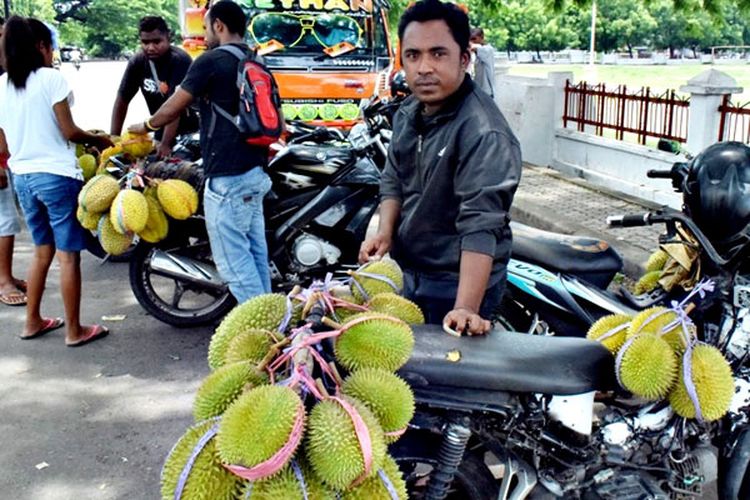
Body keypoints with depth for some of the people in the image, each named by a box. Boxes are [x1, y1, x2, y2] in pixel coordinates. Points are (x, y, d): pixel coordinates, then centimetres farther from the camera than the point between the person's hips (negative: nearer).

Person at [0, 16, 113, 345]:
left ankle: (33, 322, 27)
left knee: (42, 250, 20)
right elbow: (69, 132, -12)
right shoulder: (50, 78, -10)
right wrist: (98, 140, 6)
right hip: (56, 176, -7)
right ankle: (75, 330, 8)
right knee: (68, 255, 1)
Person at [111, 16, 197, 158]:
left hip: (191, 130, -6)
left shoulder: (179, 60, -20)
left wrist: (165, 144, -34)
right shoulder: (137, 62, -2)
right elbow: (121, 101, 4)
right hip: (162, 131, 6)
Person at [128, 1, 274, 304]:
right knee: (255, 253, 14)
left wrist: (145, 126, 15)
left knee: (233, 261, -4)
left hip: (226, 177, -9)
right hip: (255, 173, 9)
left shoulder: (211, 61, -9)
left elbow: (172, 109, -3)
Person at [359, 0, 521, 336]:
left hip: (458, 282, -8)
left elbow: (480, 225, -32)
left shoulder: (484, 133, -26)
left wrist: (466, 308, -39)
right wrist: (385, 230, -5)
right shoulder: (408, 113, 2)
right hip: (412, 273, 8)